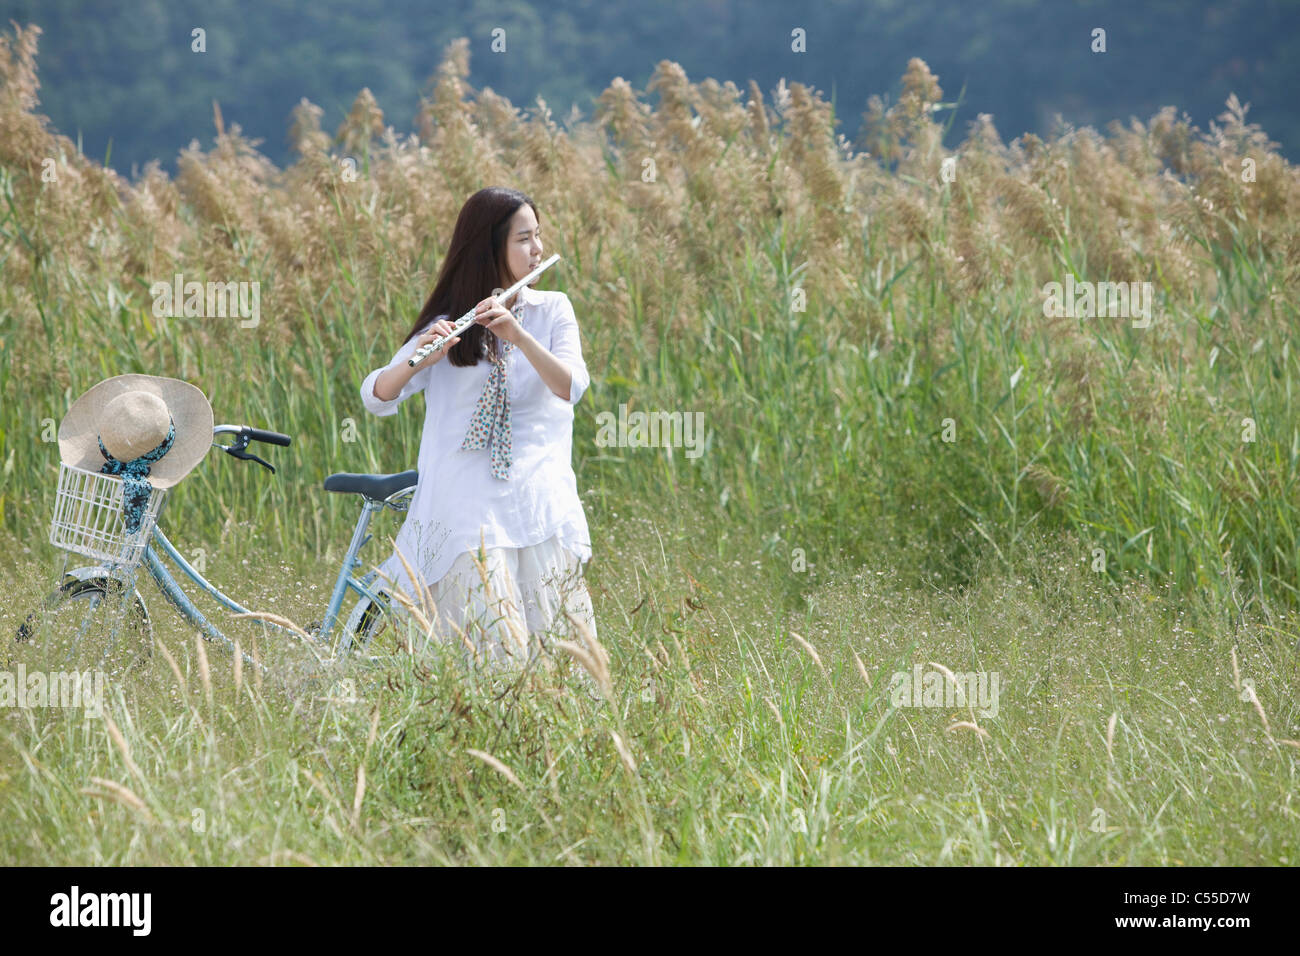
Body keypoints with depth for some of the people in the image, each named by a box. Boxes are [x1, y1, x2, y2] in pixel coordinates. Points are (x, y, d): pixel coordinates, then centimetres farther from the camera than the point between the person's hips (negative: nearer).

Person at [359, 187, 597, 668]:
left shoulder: (553, 311, 10)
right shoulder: (447, 322, 5)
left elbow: (571, 386, -7)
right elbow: (375, 397, -4)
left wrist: (518, 335, -21)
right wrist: (419, 359, -23)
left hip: (544, 510, 2)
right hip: (473, 514, -2)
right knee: (501, 656, -14)